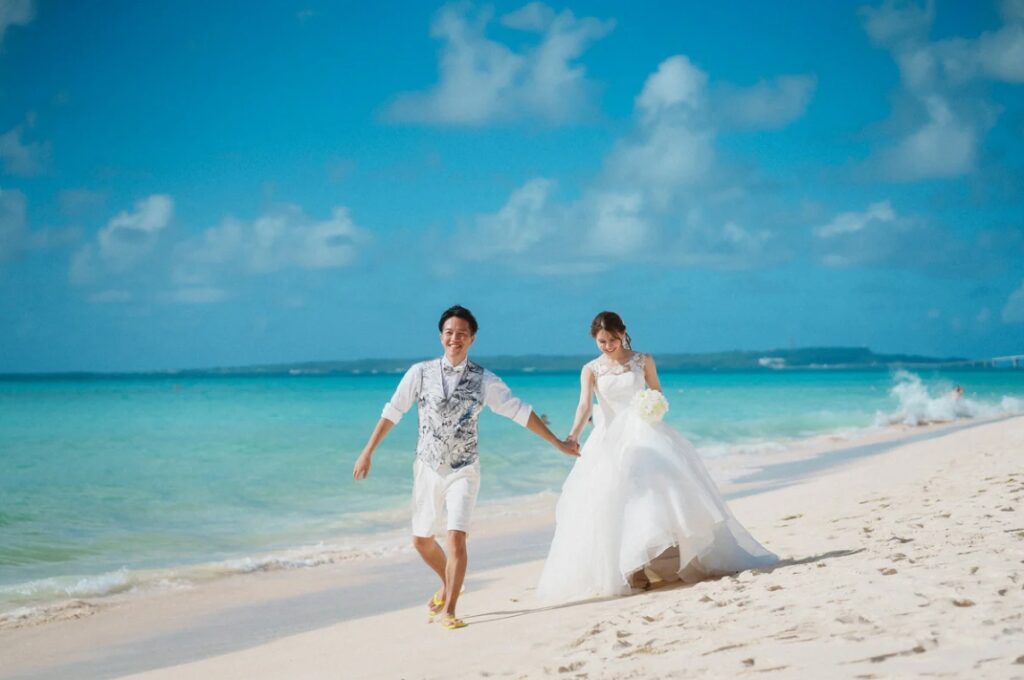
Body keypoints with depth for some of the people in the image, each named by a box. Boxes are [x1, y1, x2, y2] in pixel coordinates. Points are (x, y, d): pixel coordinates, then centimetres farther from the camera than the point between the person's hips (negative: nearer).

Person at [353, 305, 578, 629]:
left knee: (456, 538, -15)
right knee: (422, 540, 13)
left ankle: (449, 610, -3)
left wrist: (557, 442, 2)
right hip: (428, 468, 2)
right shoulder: (420, 372, -4)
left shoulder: (484, 380, -5)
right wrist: (368, 451, 3)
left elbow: (519, 411, 1)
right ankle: (448, 585, 41)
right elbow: (393, 411, 2)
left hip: (464, 470, -2)